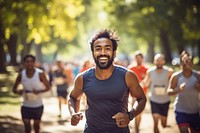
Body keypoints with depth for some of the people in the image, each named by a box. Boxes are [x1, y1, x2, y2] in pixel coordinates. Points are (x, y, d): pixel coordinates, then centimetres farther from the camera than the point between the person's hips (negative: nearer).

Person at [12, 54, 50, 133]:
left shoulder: (40, 74, -13)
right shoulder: (21, 74, -7)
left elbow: (48, 87, -5)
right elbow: (14, 89, 1)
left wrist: (39, 91, -26)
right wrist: (18, 91, -23)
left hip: (38, 105, -1)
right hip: (26, 106, 1)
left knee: (36, 125, 13)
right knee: (27, 126, -6)